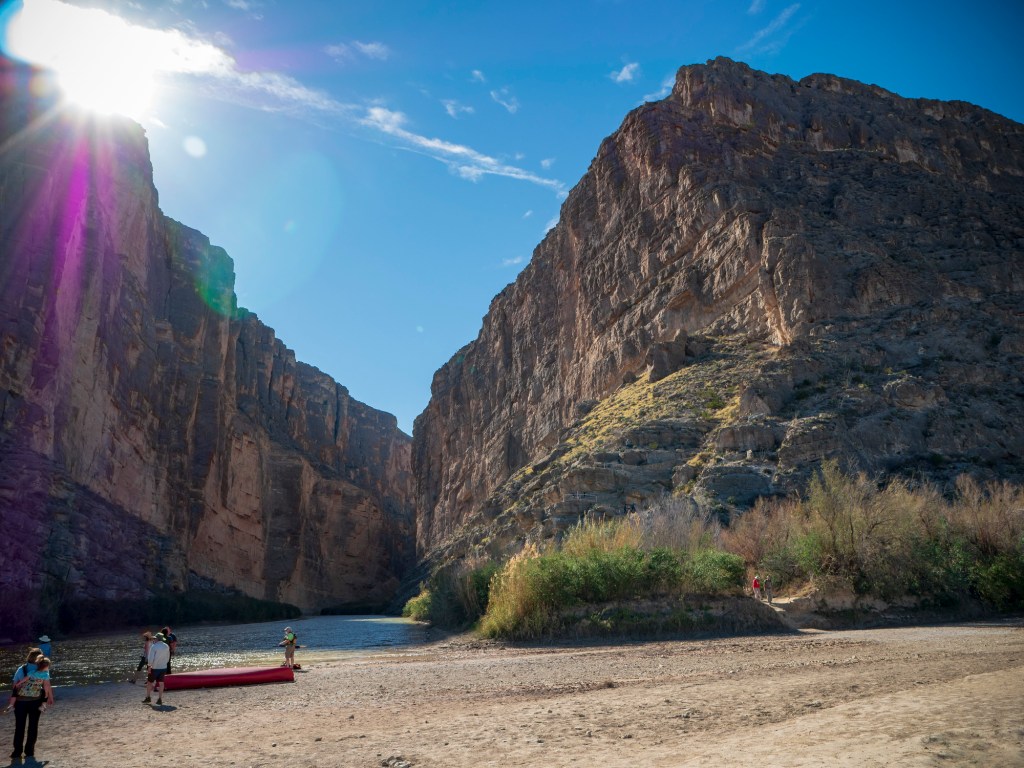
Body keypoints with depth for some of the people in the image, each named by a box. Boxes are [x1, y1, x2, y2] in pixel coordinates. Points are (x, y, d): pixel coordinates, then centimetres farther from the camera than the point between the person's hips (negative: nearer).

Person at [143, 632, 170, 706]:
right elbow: (168, 658, 10)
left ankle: (148, 698, 19)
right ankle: (160, 699, 10)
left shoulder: (154, 646, -14)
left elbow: (150, 658, -17)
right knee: (161, 683, 9)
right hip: (163, 668, 5)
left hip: (155, 668, -5)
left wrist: (150, 666, -7)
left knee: (149, 683, 13)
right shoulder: (166, 646, 4)